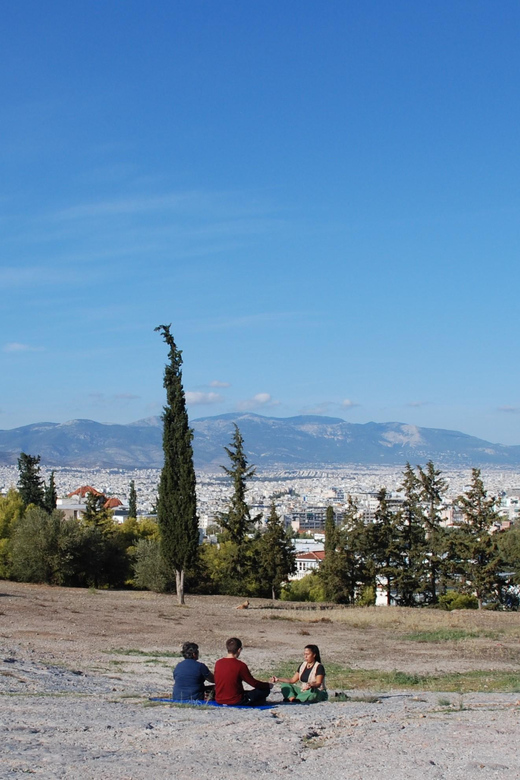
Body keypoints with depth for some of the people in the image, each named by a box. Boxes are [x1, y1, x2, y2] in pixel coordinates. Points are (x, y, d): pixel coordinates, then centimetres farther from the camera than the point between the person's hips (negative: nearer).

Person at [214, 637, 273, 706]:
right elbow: (253, 683, -8)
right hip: (235, 702, -6)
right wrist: (268, 685, 9)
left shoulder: (218, 663, -2)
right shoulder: (240, 665, -17)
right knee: (265, 690, 1)